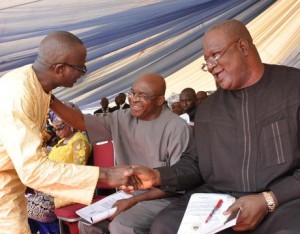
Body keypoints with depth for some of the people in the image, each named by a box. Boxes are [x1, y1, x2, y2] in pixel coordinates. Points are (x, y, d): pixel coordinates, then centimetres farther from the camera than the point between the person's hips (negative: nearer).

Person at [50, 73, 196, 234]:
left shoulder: (176, 128, -17)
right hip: (128, 193, 6)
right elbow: (80, 122, -2)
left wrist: (135, 200, -19)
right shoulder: (121, 118, 0)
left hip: (162, 197, -6)